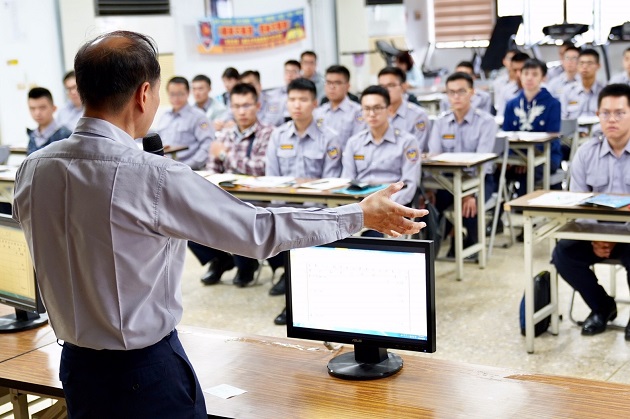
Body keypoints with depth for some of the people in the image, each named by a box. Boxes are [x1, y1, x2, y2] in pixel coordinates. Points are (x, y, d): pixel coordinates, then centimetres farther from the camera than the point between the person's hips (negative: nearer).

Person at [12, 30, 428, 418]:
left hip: (77, 365, 6)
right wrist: (361, 215, -7)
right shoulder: (154, 178, -24)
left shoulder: (32, 169, -5)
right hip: (147, 371, -6)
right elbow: (260, 230, -18)